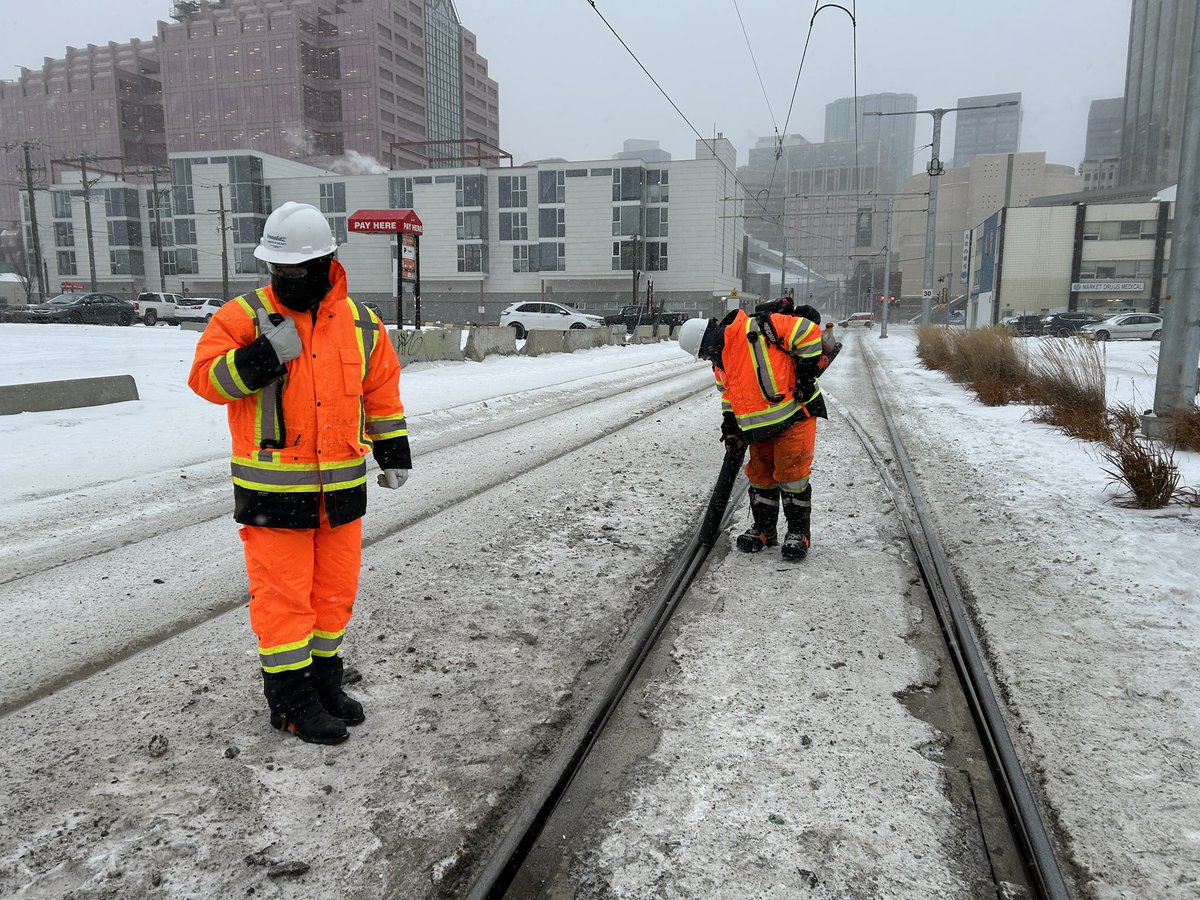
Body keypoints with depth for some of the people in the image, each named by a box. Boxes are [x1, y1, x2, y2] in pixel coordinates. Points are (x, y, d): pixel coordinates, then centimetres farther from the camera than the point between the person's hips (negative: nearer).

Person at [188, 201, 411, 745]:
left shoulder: (361, 324, 5)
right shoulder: (244, 316, -6)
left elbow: (382, 393, 13)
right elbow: (206, 379, -11)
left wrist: (393, 452, 12)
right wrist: (266, 353, -25)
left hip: (341, 487, 4)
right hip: (273, 490, -4)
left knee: (335, 589, 14)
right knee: (283, 594, 3)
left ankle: (322, 678, 33)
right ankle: (290, 699, 18)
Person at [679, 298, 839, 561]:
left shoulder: (756, 329, -20)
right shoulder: (720, 361, 8)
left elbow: (808, 331, -20)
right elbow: (729, 393, 20)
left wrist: (806, 373, -17)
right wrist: (730, 424, 11)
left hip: (794, 414, -8)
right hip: (759, 426, 8)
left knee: (791, 474, -5)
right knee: (760, 475, 11)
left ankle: (799, 532, 9)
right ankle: (764, 528, 25)